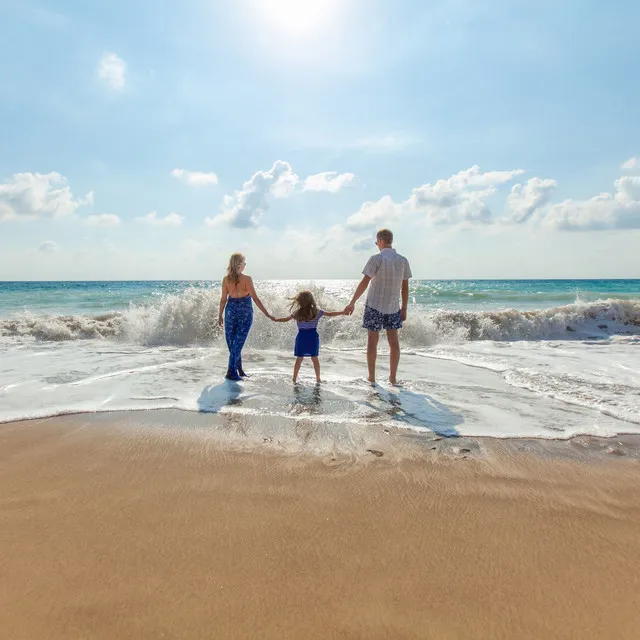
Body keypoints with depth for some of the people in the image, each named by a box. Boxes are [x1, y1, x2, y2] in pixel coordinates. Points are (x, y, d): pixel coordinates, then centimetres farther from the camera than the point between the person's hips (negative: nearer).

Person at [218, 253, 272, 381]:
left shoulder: (226, 279, -3)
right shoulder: (247, 279, -13)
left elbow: (223, 299, 1)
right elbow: (255, 299, -14)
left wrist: (220, 315, 13)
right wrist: (267, 314, -10)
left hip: (231, 310, 3)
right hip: (245, 312, -3)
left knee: (232, 342, 14)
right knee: (238, 342, 2)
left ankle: (239, 369, 21)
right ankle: (231, 371, 0)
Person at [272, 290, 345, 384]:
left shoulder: (297, 313, -3)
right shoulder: (317, 312, -4)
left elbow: (286, 319, 8)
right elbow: (330, 314, 1)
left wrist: (275, 319, 24)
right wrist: (343, 312, 11)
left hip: (301, 337, 0)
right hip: (313, 337, 0)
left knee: (299, 359, 8)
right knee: (314, 358, 9)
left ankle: (294, 379, 12)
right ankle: (318, 378, 15)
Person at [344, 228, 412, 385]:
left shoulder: (377, 259, -11)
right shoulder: (403, 260, 3)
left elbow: (364, 283, -14)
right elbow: (405, 287, 6)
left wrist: (352, 302, -11)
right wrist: (404, 309, 12)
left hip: (375, 306, -4)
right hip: (393, 307, 4)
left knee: (372, 341, 5)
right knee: (393, 341, 9)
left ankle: (371, 378, 11)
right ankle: (393, 378, 13)